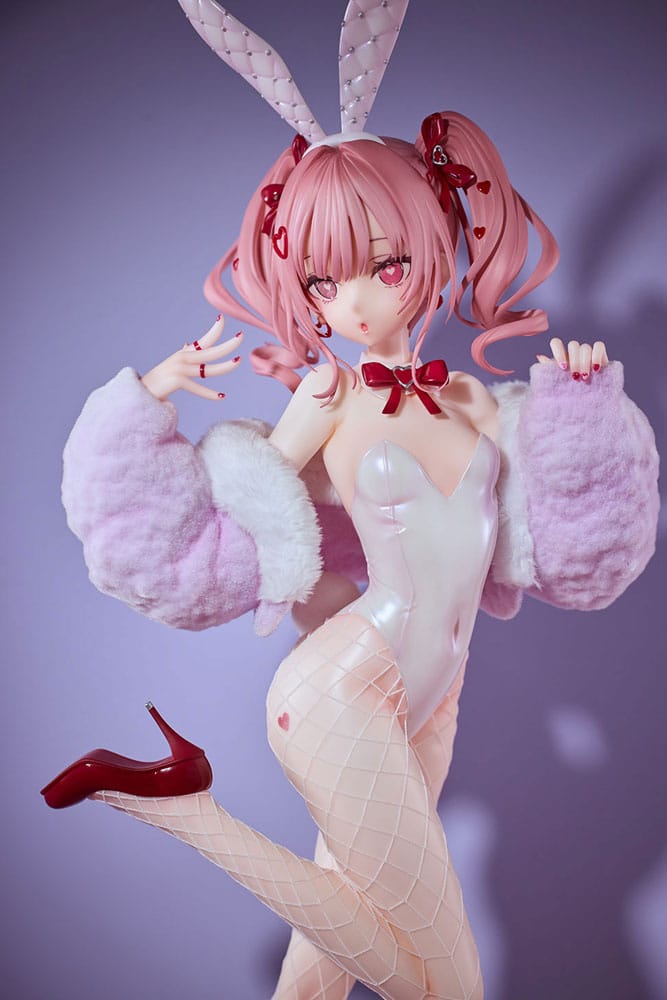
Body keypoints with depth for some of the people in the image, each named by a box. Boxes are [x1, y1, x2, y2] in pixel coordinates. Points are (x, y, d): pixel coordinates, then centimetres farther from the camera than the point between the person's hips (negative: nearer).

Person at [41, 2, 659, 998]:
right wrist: (150, 406, -15)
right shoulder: (323, 401, -8)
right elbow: (211, 539, -6)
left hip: (427, 704, 6)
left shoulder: (483, 403, 4)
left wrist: (582, 399, -1)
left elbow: (573, 548, 8)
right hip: (346, 694, -6)